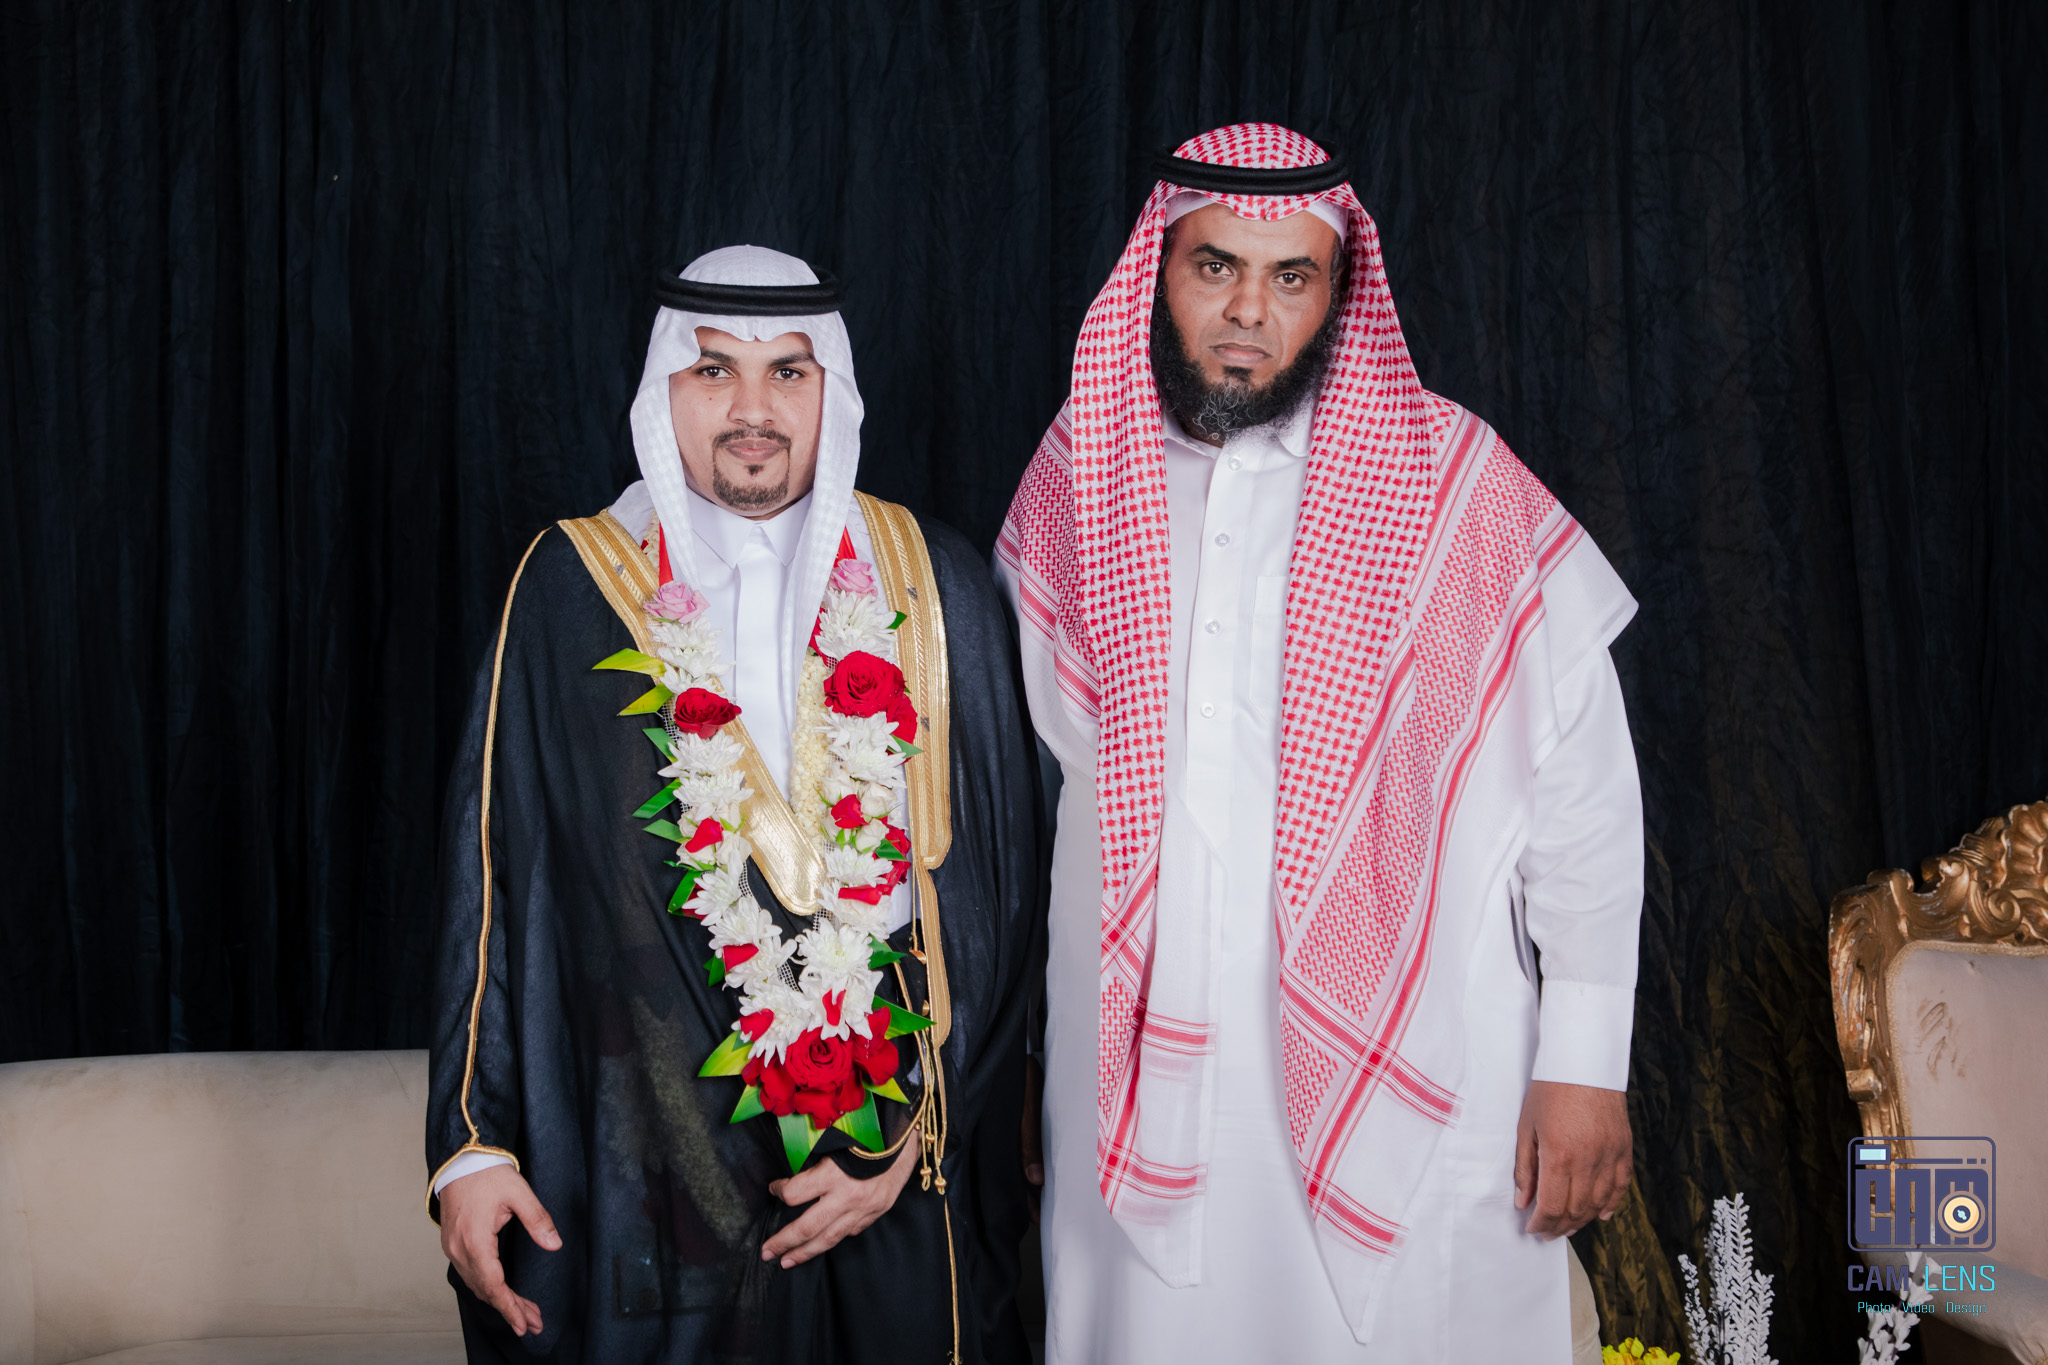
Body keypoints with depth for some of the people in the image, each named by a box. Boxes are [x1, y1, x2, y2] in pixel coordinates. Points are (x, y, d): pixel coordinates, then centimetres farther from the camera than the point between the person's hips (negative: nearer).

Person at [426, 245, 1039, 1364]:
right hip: (643, 1175, -1)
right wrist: (471, 1144, -5)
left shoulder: (934, 589, 1)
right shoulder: (569, 591, -1)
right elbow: (491, 882, 0)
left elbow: (994, 885, 0)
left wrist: (915, 1139, -6)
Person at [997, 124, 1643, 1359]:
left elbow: (1587, 791, -1)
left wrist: (1587, 1065, -3)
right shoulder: (1074, 483, 6)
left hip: (1411, 1094, -2)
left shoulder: (1454, 485, -4)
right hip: (1133, 1078, 3)